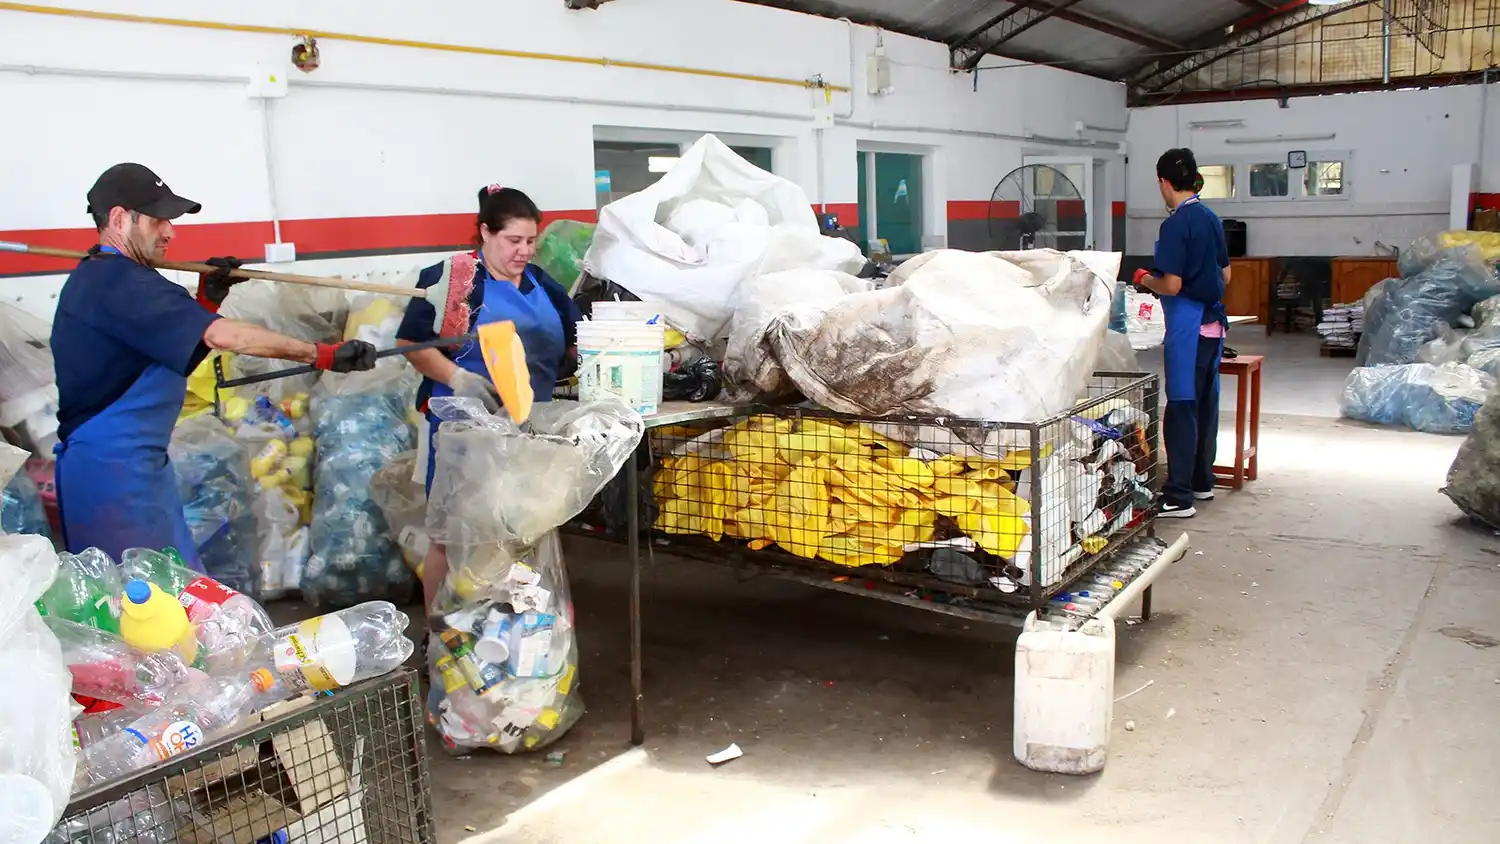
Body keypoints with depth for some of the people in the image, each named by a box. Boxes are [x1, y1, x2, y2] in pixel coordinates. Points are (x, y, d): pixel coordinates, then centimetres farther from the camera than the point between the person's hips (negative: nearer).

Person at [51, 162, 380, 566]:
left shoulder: (98, 278, 15)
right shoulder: (117, 281, -18)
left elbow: (170, 346, 16)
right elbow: (222, 335, -26)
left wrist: (205, 301, 3)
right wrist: (321, 354, -25)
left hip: (140, 462, 11)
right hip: (112, 469, -11)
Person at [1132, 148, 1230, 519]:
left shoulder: (1176, 224, -15)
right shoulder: (1211, 218, 11)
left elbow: (1172, 285, -19)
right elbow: (1225, 275, 18)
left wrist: (1146, 280, -1)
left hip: (1188, 325, -9)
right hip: (1213, 321, 9)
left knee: (1181, 408, -6)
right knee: (1205, 403, 16)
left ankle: (1179, 497, -5)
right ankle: (1202, 481, 27)